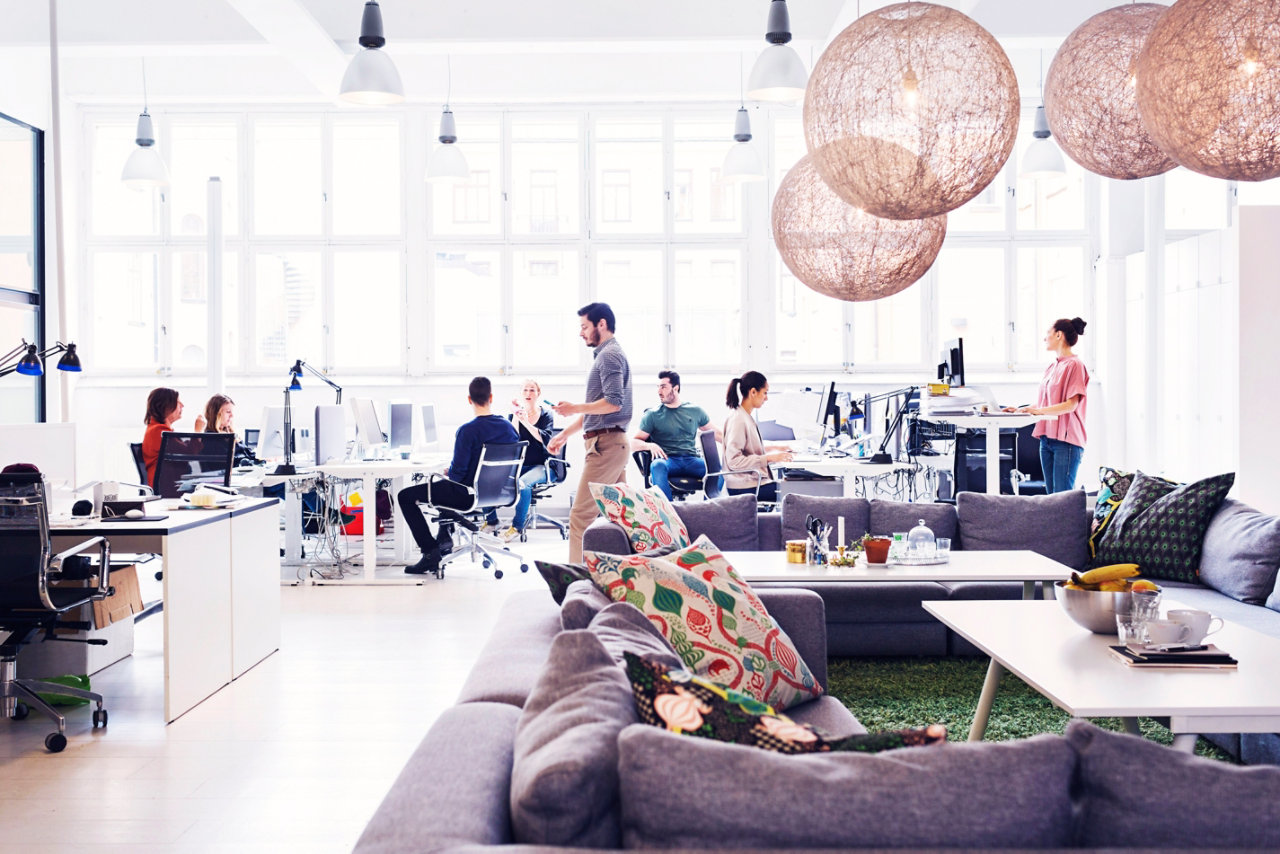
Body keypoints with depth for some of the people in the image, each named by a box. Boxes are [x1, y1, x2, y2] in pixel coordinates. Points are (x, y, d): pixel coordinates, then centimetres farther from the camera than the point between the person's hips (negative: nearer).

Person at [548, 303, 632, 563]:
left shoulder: (609, 355, -10)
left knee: (581, 515, -11)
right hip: (613, 443, 11)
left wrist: (575, 408, -10)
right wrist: (565, 434, 24)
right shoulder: (610, 354, 21)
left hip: (605, 443, -11)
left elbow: (613, 402, -21)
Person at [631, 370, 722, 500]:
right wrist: (650, 445, -16)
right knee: (657, 465, -38)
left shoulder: (695, 411, 17)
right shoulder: (652, 415, 12)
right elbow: (633, 443, 6)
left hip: (692, 460, 2)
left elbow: (715, 433, 25)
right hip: (668, 461, -1)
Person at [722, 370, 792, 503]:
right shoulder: (738, 420, -17)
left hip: (753, 480, 10)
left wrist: (773, 448, 19)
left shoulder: (746, 417, 14)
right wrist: (769, 458, -23)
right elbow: (734, 461, -23)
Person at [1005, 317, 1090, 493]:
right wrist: (1020, 410, 7)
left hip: (1066, 439, -8)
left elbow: (1071, 405, -16)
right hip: (1047, 437, 8)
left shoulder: (1075, 365, -8)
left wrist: (1039, 411, -23)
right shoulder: (1051, 367, 17)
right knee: (1051, 494, 8)